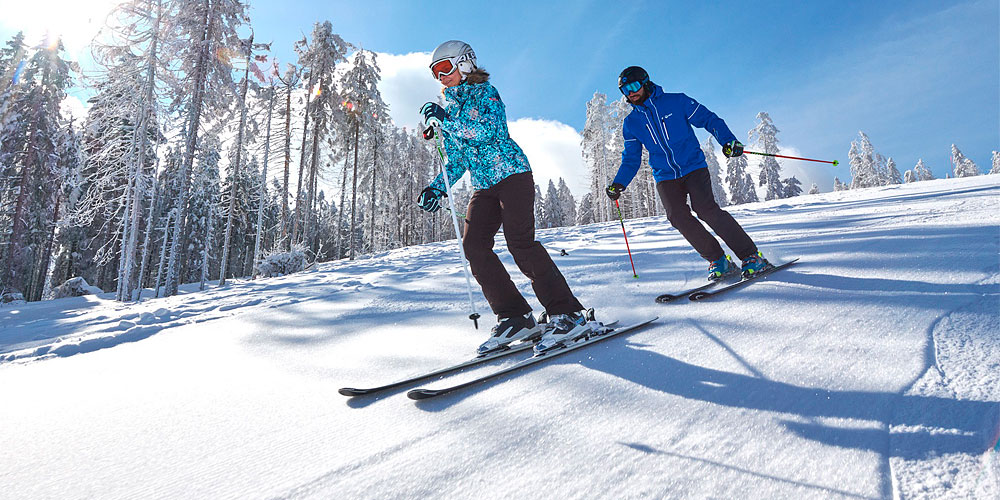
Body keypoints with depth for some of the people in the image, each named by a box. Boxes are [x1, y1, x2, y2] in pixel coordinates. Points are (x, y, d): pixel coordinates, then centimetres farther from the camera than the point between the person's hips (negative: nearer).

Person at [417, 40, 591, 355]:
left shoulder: (484, 92, 2)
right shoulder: (448, 111, 21)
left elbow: (488, 130, -18)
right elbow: (456, 161, 21)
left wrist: (445, 119, -16)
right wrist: (438, 187, 6)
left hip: (511, 173, -7)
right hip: (484, 187, 7)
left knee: (519, 241, -21)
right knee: (474, 245, -11)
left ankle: (568, 314, -15)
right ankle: (515, 318, -7)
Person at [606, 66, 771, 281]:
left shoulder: (676, 102, 1)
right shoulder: (631, 123, 9)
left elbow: (709, 119, 2)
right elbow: (631, 159, 13)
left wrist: (728, 140, -14)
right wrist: (618, 184, -2)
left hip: (694, 168, -3)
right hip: (665, 178, 3)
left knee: (706, 209, -21)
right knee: (678, 217, -17)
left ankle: (751, 256, -8)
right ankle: (718, 260, -3)